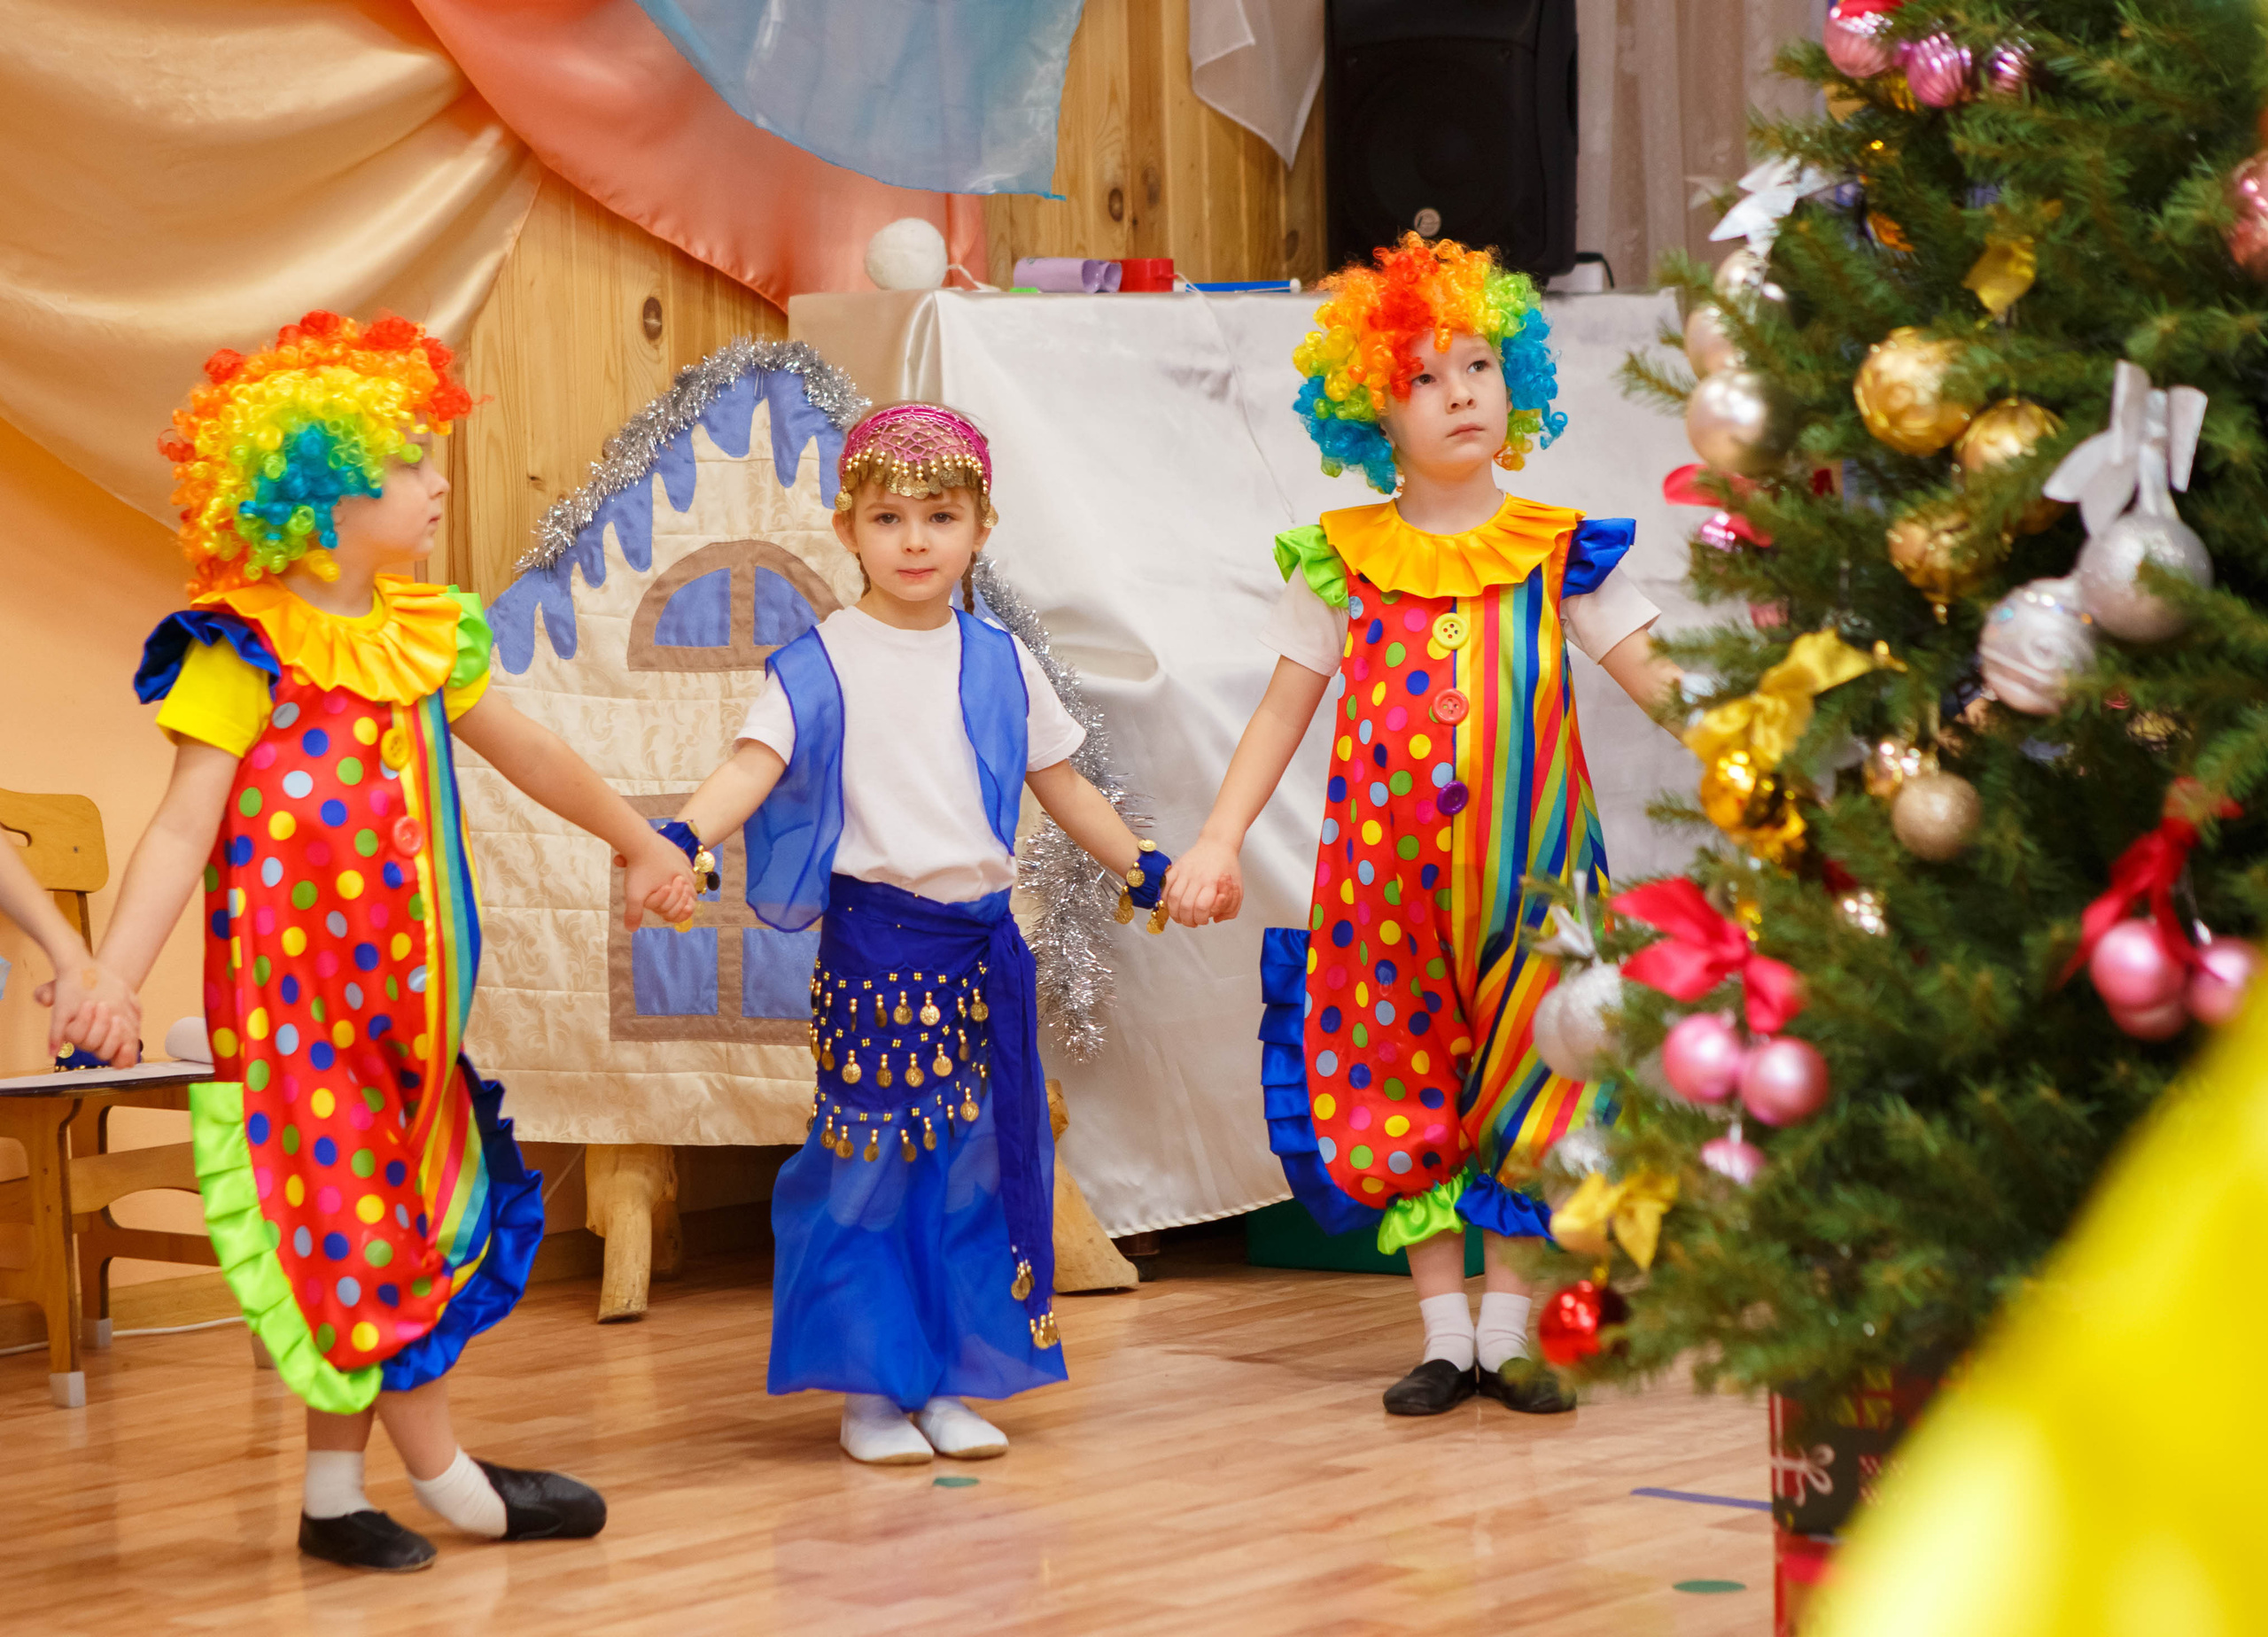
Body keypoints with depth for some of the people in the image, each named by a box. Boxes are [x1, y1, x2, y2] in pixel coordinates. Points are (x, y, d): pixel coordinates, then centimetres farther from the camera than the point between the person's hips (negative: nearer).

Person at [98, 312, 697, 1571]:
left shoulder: (423, 635, 8)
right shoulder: (247, 649, -12)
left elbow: (522, 750, 23)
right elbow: (184, 826, -17)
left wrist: (638, 840, 34)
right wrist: (109, 979, -28)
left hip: (398, 987, 7)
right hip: (295, 983, -7)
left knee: (377, 1209, 8)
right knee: (353, 1212, -1)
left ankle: (335, 1492, 16)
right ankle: (446, 1480, 11)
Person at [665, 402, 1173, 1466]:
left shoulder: (999, 663, 11)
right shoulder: (820, 663, -3)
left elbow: (1059, 783, 20)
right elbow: (757, 763, -15)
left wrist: (1143, 868, 19)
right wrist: (683, 835, -32)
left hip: (980, 940, 4)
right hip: (873, 938, -4)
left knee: (974, 1157, 7)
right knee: (868, 1158, -3)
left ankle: (948, 1380, 17)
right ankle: (867, 1387, 8)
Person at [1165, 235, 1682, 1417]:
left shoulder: (1559, 554, 2)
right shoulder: (1341, 563, 2)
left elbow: (1657, 677, 2)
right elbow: (1284, 710, 6)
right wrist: (1219, 840, 0)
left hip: (1525, 870, 0)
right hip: (1386, 866, 0)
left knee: (1520, 1083, 3)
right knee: (1405, 1088, 3)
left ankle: (1509, 1330, 14)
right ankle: (1444, 1334, 14)